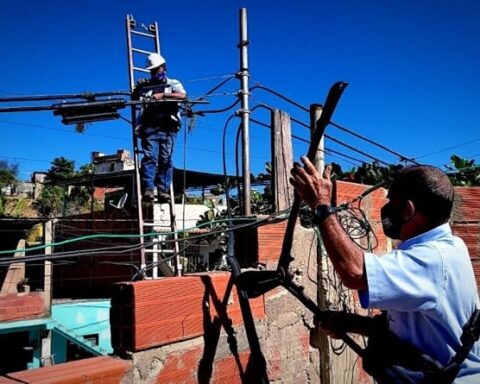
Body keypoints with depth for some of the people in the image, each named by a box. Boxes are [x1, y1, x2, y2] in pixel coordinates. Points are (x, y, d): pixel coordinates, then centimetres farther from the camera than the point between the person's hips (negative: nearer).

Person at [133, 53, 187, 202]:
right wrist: (138, 88, 8)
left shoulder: (173, 83, 18)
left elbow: (183, 96, -3)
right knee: (150, 157, -12)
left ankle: (163, 190, -5)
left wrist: (162, 95, -12)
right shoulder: (146, 85, 24)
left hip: (168, 128, 0)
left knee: (166, 160, -5)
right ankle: (148, 189, -18)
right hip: (150, 127, 1)